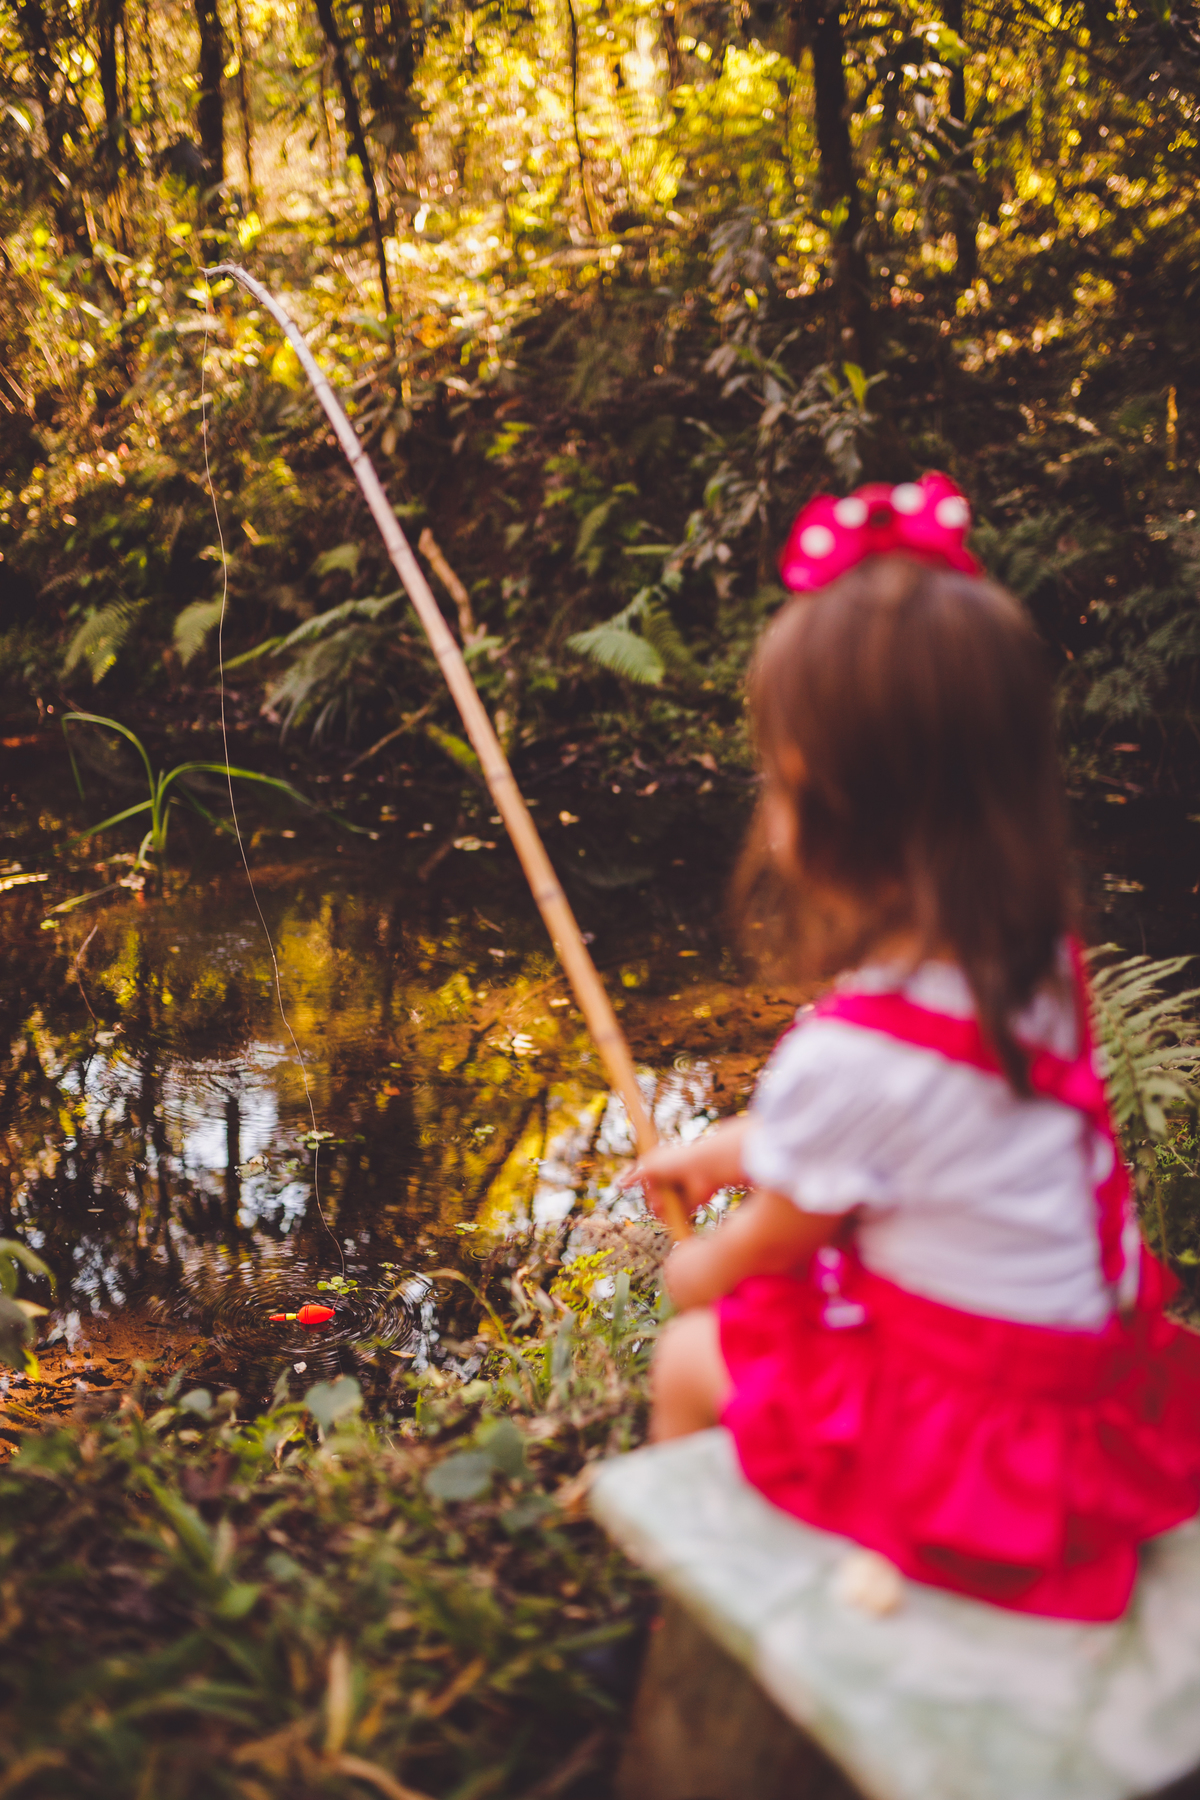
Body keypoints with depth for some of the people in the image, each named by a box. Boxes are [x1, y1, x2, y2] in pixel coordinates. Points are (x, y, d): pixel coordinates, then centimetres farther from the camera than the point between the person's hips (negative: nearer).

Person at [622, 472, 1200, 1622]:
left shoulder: (850, 1054, -31)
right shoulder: (1033, 958, -7)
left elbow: (770, 1246, -10)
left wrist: (693, 1273, 12)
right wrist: (722, 1152, 22)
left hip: (975, 1430, -8)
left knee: (690, 1358, 13)